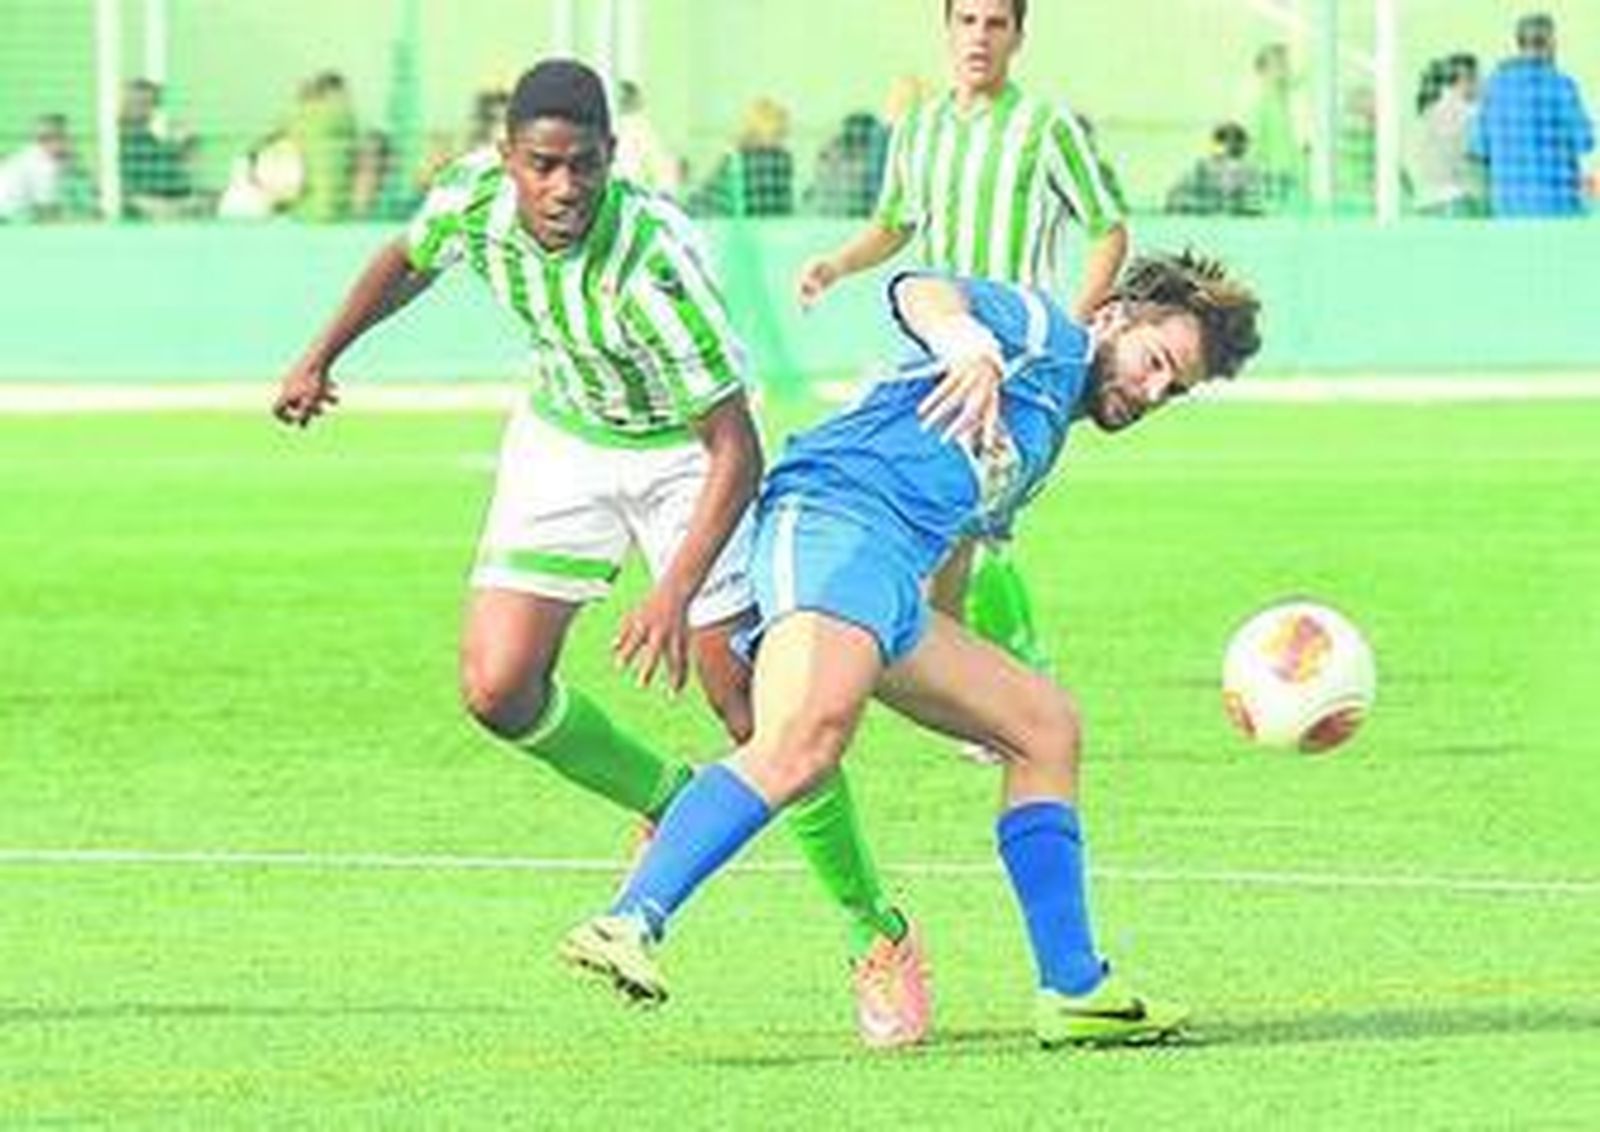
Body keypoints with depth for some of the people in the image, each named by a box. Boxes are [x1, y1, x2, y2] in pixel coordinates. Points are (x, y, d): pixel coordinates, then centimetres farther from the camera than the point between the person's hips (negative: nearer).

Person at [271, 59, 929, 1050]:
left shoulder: (653, 261, -37)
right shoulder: (474, 196, -21)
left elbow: (737, 450, -35)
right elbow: (409, 262, 7)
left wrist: (677, 592, -44)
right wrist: (321, 358, 15)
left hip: (683, 455, -5)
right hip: (563, 439, 5)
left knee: (757, 714, -9)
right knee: (498, 688, -9)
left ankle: (879, 940, 8)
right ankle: (672, 807, 19)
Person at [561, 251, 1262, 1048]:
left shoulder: (1044, 440, 36)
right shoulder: (1045, 335, 9)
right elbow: (920, 294, -10)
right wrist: (967, 342, -31)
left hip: (894, 581, 10)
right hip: (835, 512, -10)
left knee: (1043, 726, 18)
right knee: (805, 737, -33)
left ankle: (1072, 990, 18)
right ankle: (629, 925, -44)